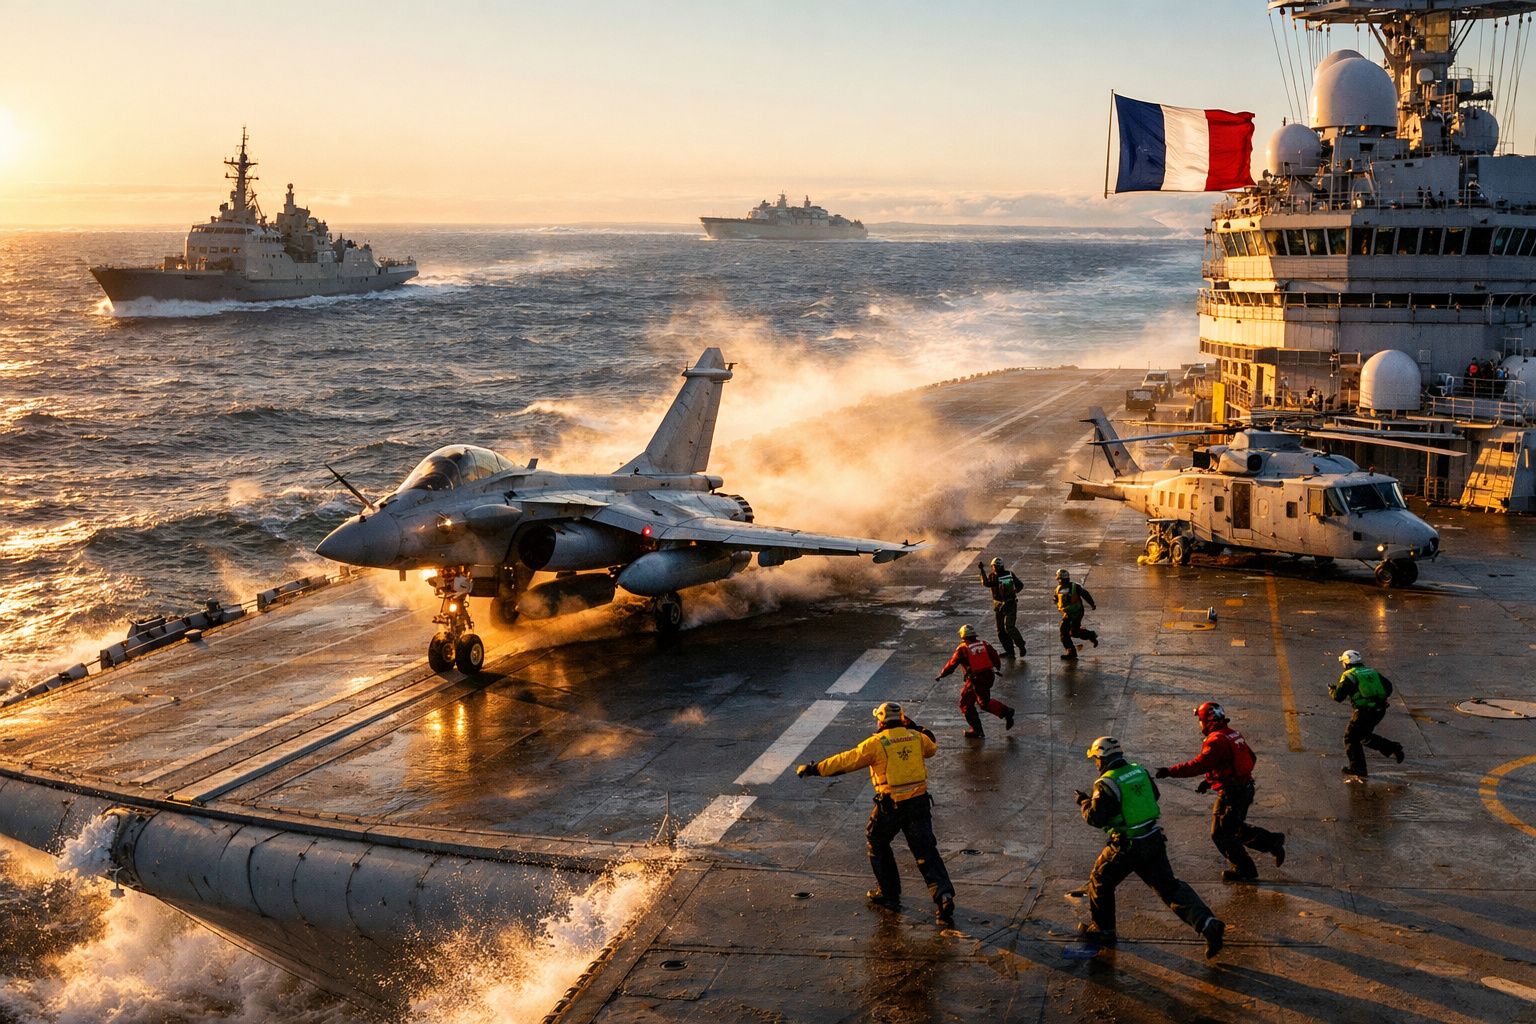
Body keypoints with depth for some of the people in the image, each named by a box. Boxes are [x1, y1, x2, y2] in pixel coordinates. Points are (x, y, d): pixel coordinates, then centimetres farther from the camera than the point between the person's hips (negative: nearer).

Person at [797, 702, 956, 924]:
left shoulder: (875, 743, -7)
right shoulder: (916, 737, 6)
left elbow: (845, 761, -3)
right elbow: (932, 747, 28)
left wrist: (814, 768, 5)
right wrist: (916, 728, 35)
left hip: (890, 805, -3)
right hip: (919, 803, 4)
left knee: (878, 845, 21)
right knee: (926, 852, 4)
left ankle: (889, 894, 25)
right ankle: (943, 896, -13)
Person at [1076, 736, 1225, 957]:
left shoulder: (1107, 784, -17)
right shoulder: (1140, 771, 3)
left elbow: (1096, 818, -17)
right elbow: (1154, 795, 20)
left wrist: (1084, 802, 2)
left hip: (1127, 847, -6)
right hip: (1154, 840, 6)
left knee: (1100, 882, 17)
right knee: (1169, 886, 10)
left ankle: (1103, 930, 27)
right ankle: (1207, 924, -3)